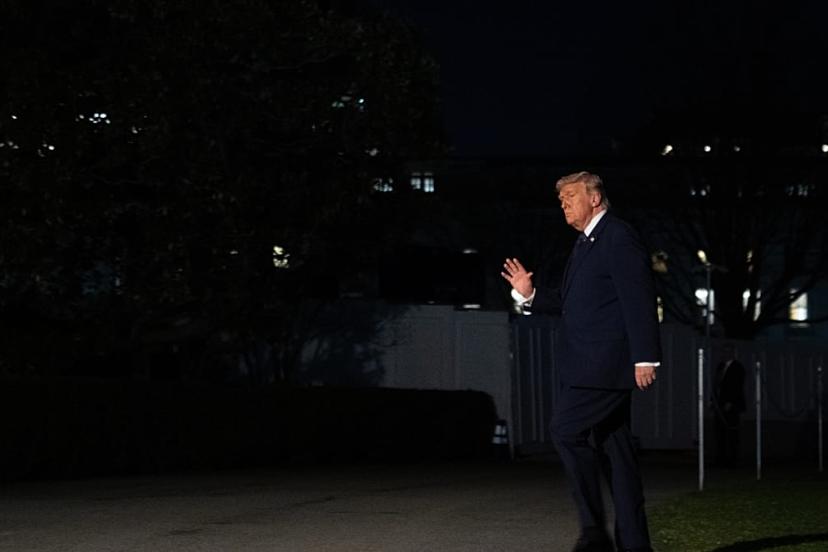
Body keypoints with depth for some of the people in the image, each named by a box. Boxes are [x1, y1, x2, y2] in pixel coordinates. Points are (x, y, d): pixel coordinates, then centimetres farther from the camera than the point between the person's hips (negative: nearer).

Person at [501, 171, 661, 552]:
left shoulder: (618, 238, -9)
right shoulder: (586, 244, 21)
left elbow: (639, 300, -16)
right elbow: (569, 304, 24)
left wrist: (644, 358, -21)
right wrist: (530, 294, 8)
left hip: (604, 364, -10)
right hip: (588, 366, 10)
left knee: (566, 430, -16)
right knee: (614, 448, 8)